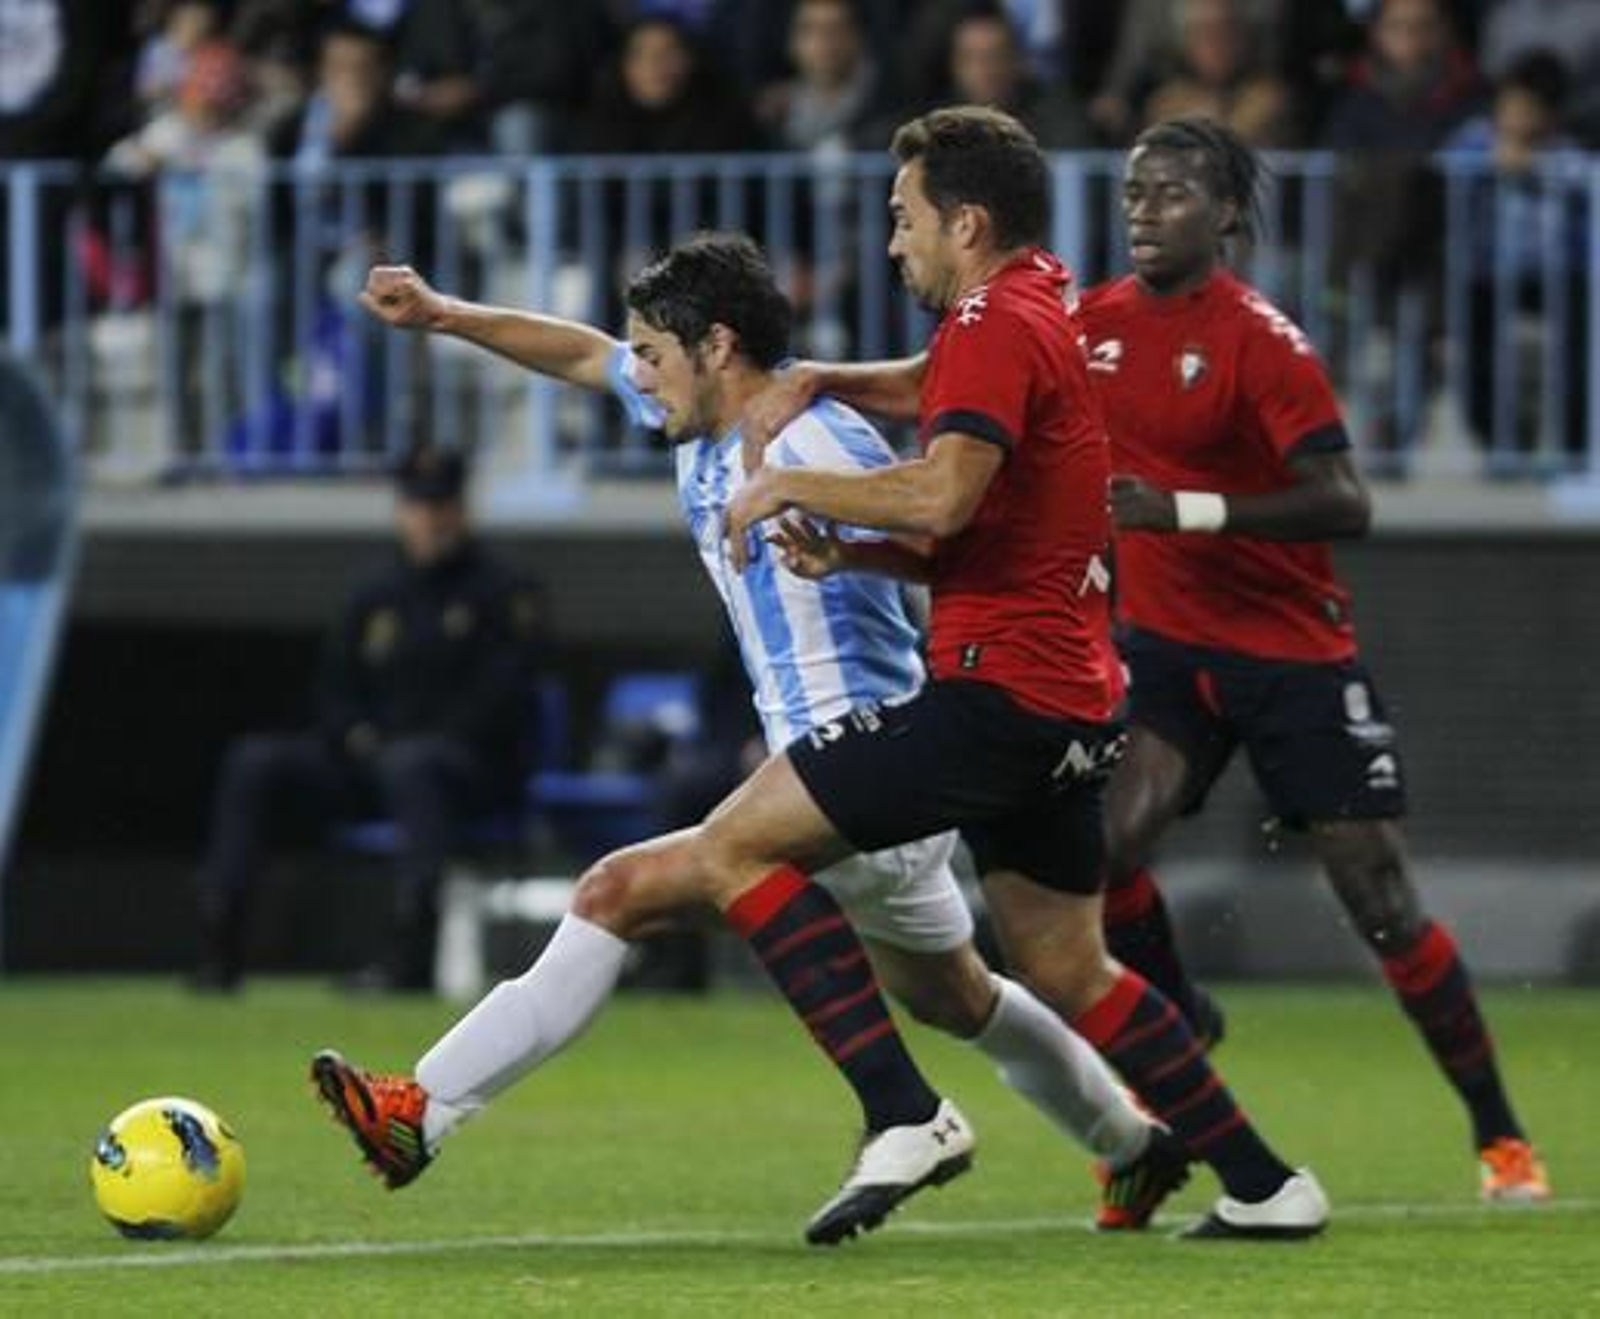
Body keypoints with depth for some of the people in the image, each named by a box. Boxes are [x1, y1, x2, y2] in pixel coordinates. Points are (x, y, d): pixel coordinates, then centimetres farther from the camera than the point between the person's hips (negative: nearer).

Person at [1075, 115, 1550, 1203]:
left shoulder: (1261, 339, -16)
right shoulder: (1099, 323, 2)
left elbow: (1346, 506, -23)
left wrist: (1183, 512, -30)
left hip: (1295, 652, -5)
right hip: (1165, 642, 5)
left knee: (1380, 897, -4)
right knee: (1108, 839, -19)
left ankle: (1500, 1135, 8)